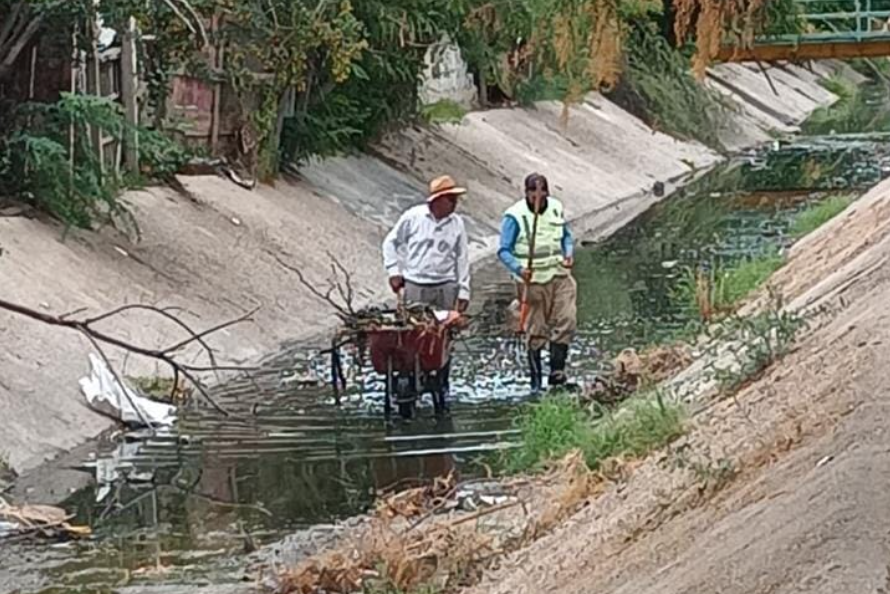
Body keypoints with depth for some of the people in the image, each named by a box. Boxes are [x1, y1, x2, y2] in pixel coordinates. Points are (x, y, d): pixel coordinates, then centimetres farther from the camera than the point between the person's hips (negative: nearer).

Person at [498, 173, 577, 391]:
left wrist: (569, 253, 0)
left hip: (559, 276, 4)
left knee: (567, 320, -9)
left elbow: (566, 236, 20)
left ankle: (557, 371, -2)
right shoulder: (515, 216, -10)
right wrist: (518, 269, -28)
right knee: (535, 332, 2)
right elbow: (504, 251, -10)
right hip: (533, 281, -4)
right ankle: (536, 381, 11)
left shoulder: (556, 209, 5)